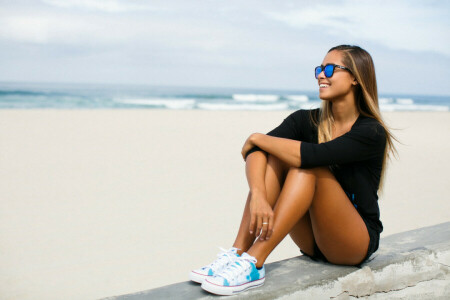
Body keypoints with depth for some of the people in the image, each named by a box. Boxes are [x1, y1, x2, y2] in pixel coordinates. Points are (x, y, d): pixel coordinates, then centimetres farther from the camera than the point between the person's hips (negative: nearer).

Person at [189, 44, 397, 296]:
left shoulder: (372, 133, -15)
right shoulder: (307, 120, 0)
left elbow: (309, 155, -32)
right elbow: (254, 152, -17)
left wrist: (257, 138, -17)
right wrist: (258, 196, -35)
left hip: (356, 244, -5)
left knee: (308, 166, -28)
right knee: (275, 153, -17)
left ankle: (254, 263, -34)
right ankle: (237, 253, -25)